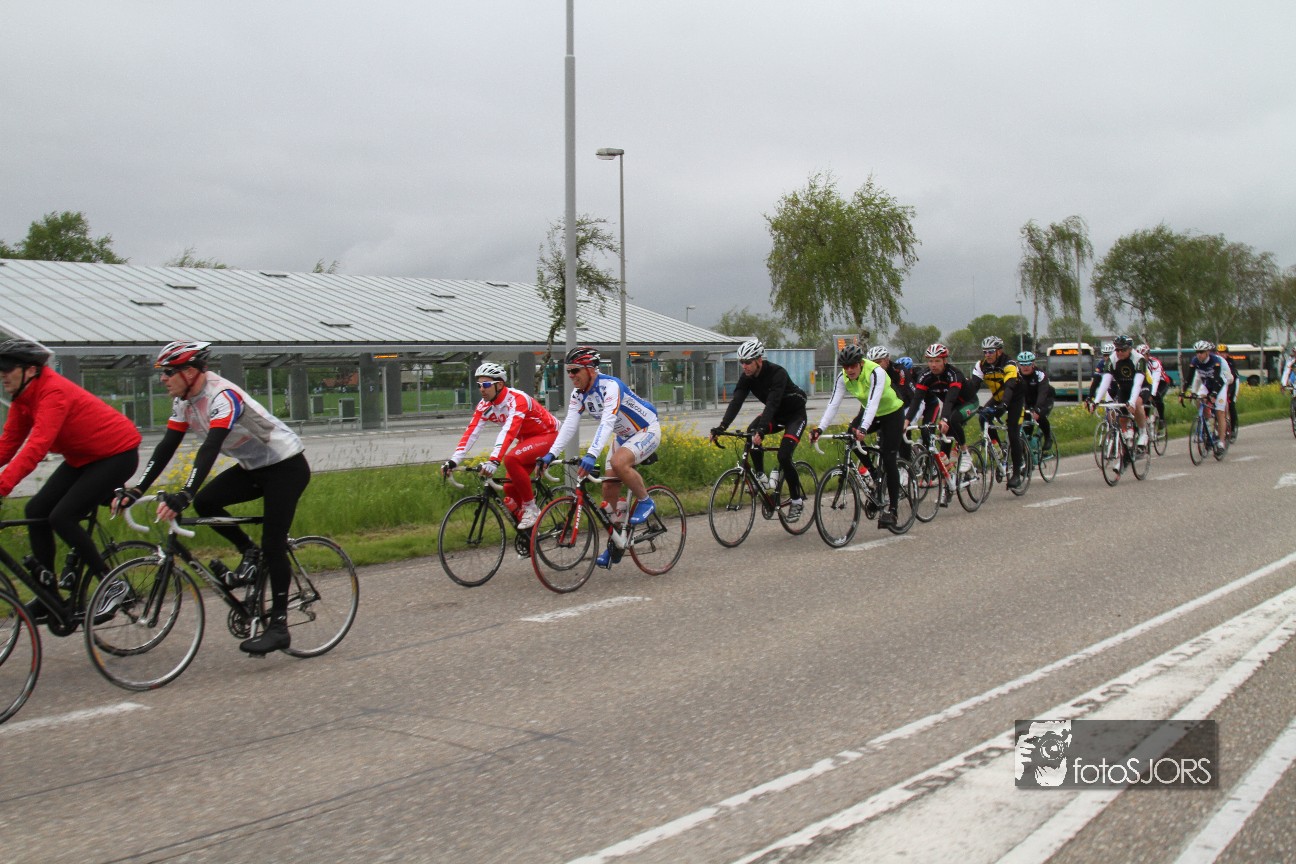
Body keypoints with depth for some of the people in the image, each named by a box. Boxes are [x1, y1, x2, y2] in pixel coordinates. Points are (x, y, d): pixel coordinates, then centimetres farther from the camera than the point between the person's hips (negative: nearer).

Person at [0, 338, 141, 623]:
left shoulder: (54, 392, -27)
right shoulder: (23, 398, 2)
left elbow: (37, 446, -37)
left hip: (117, 454, -9)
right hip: (83, 458, 9)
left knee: (62, 517, -18)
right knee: (36, 511, 0)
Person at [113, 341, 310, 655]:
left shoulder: (222, 396, -27)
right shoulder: (184, 401, 0)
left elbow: (210, 449, -39)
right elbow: (166, 448, -2)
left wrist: (183, 496, -48)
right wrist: (136, 490, -11)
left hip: (287, 467, -8)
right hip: (254, 467, 8)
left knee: (273, 546, -11)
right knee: (205, 502, -11)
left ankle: (278, 627, -5)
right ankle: (252, 555, 8)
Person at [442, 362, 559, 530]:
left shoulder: (517, 399, -30)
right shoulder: (484, 405, -8)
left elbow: (509, 432, -42)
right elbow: (470, 432, -15)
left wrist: (493, 461, -54)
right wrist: (453, 461, -27)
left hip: (546, 435, -8)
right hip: (526, 439, 8)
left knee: (511, 459, -32)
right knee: (510, 488, -4)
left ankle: (531, 508, -18)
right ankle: (526, 530, 15)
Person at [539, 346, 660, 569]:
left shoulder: (610, 386, -30)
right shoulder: (578, 393, -7)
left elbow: (607, 423, -41)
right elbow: (569, 425, -12)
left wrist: (591, 455, -52)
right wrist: (551, 454, -25)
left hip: (647, 431, -8)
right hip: (623, 436, 8)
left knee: (618, 462, -34)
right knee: (609, 488, 0)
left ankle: (645, 502, -10)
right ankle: (614, 544, 12)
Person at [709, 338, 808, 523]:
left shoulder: (777, 373, -31)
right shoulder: (746, 377, -13)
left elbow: (772, 403, -43)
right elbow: (736, 402, -21)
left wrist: (761, 430, -55)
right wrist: (721, 427, -36)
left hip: (795, 414, -6)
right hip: (776, 414, 6)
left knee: (784, 456, -20)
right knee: (751, 432, -24)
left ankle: (797, 500, -2)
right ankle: (761, 478, -11)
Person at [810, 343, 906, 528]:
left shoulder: (876, 373, -33)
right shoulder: (843, 378, -18)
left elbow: (873, 403, -44)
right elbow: (833, 404, -25)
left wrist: (863, 428, -58)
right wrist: (820, 428, -38)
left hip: (892, 413, -6)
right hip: (868, 412, 6)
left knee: (888, 459, -13)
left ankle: (892, 510, -8)